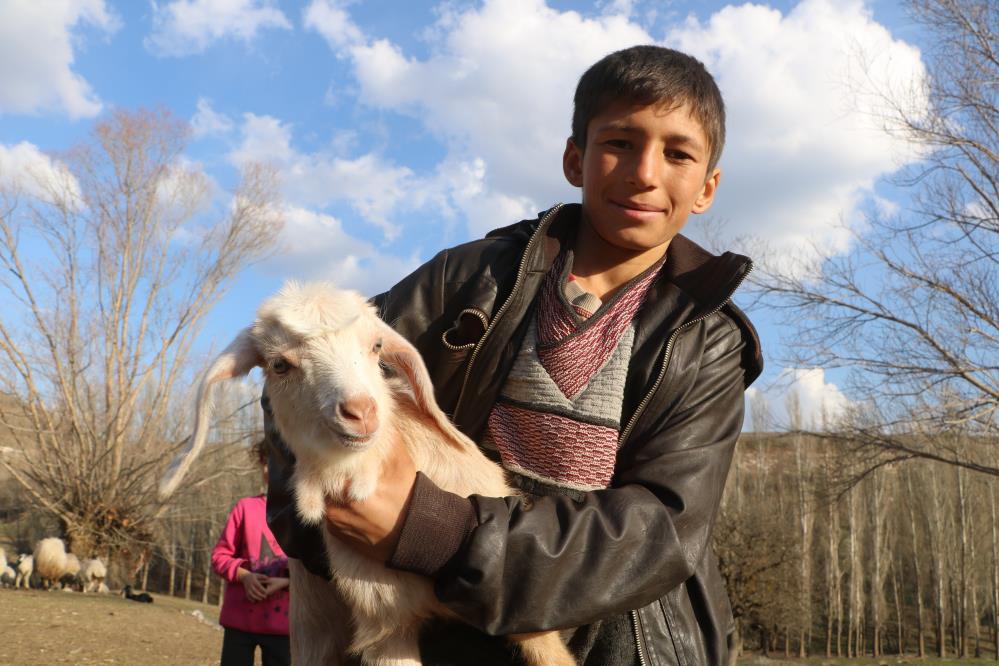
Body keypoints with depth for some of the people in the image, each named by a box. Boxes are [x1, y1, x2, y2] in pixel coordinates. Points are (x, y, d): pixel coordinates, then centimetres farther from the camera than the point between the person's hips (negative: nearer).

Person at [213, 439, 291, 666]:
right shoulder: (245, 507, 3)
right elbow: (219, 555, 6)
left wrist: (285, 582, -17)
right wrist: (243, 575, -12)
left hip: (281, 621, -1)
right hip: (240, 617, 2)